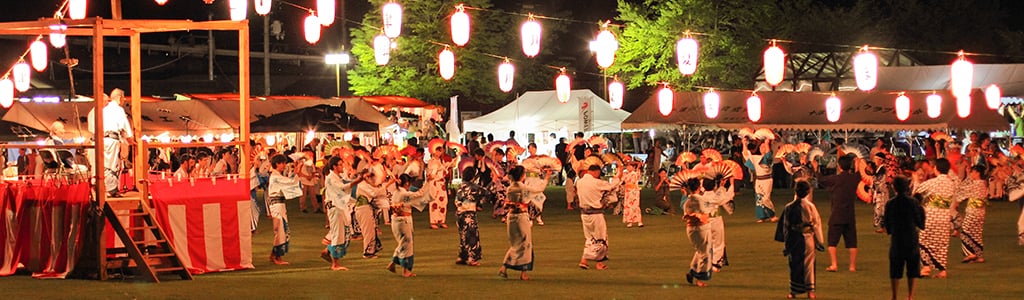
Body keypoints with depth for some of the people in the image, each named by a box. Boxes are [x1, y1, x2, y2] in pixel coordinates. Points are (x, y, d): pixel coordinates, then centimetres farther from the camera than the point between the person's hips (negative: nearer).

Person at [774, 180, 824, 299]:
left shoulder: (789, 207, -3)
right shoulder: (810, 206, -9)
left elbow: (785, 226, 2)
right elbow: (816, 224, -4)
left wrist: (786, 242, 12)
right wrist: (819, 241, 6)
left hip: (793, 239, 1)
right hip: (808, 238, -1)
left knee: (794, 264, 10)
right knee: (808, 264, 6)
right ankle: (810, 290, 6)